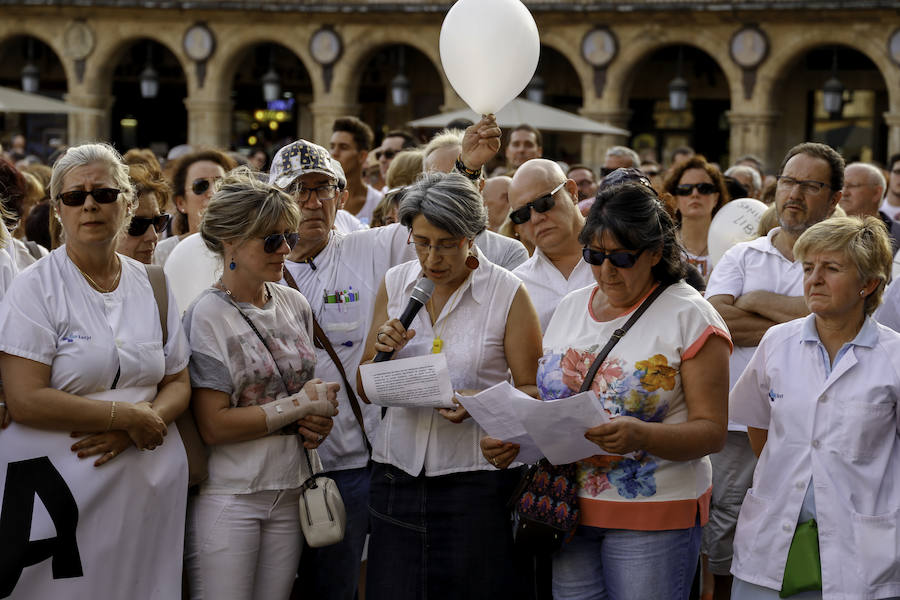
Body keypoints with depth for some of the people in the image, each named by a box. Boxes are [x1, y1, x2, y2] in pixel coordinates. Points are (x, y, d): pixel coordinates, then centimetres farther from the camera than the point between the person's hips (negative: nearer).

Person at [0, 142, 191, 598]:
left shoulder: (152, 286, 10)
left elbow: (178, 384, 11)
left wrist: (133, 431, -10)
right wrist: (127, 415, -13)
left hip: (150, 487, 4)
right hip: (63, 488, -4)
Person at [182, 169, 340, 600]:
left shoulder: (295, 305, 9)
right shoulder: (207, 316, -10)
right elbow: (214, 426, -16)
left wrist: (317, 422, 2)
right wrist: (299, 406, -12)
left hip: (290, 493, 6)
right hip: (229, 496, -6)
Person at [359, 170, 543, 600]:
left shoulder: (508, 294, -4)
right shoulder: (395, 284, 7)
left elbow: (532, 391, -3)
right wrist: (382, 351, -10)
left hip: (476, 478, -3)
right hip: (398, 473, 3)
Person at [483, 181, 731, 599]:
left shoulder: (689, 316, -5)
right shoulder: (570, 308, 12)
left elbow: (711, 431, -10)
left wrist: (642, 436, -28)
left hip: (652, 515, -5)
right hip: (567, 509, 5)